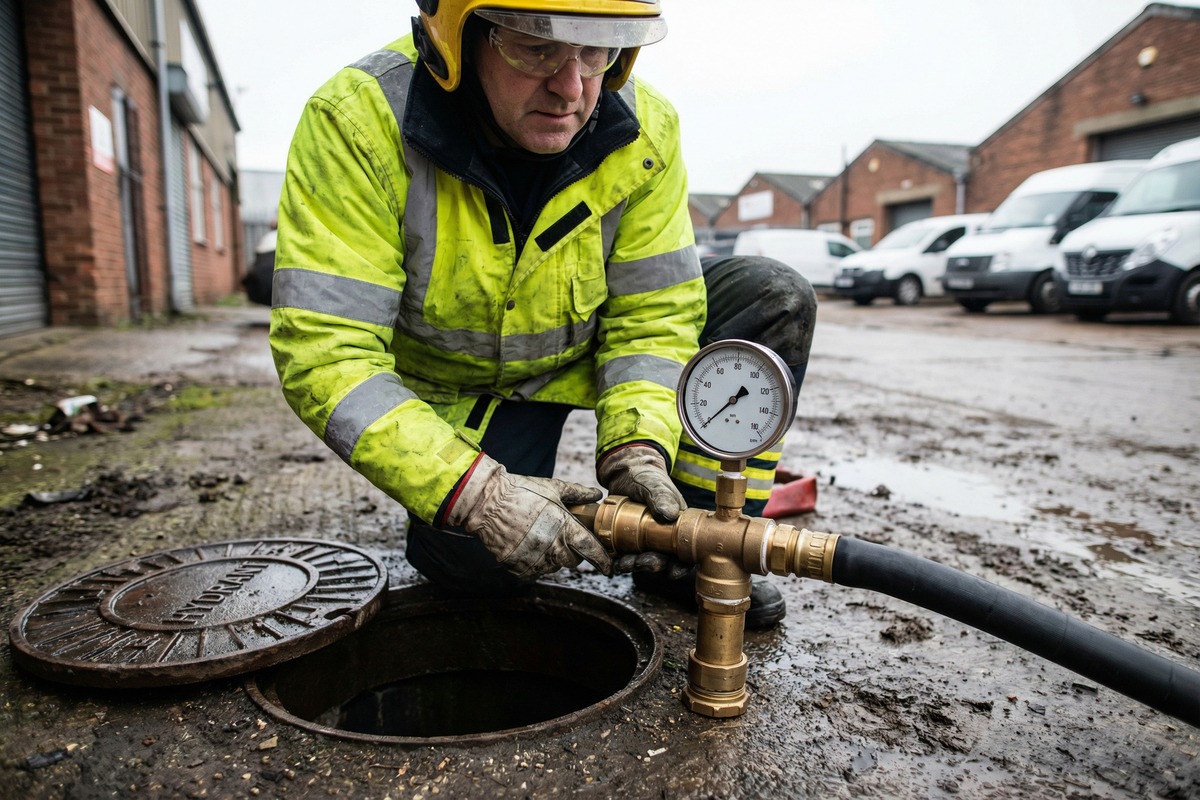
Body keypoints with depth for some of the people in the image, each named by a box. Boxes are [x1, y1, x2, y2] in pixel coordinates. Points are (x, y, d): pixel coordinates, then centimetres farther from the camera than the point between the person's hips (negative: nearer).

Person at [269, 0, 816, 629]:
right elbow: (326, 355, -32)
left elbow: (652, 317, -14)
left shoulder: (643, 132, -19)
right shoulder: (360, 120, -29)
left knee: (773, 301, -14)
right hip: (458, 390, -2)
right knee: (475, 562, -25)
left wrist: (636, 447, -31)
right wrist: (475, 491, -41)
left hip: (587, 355, 3)